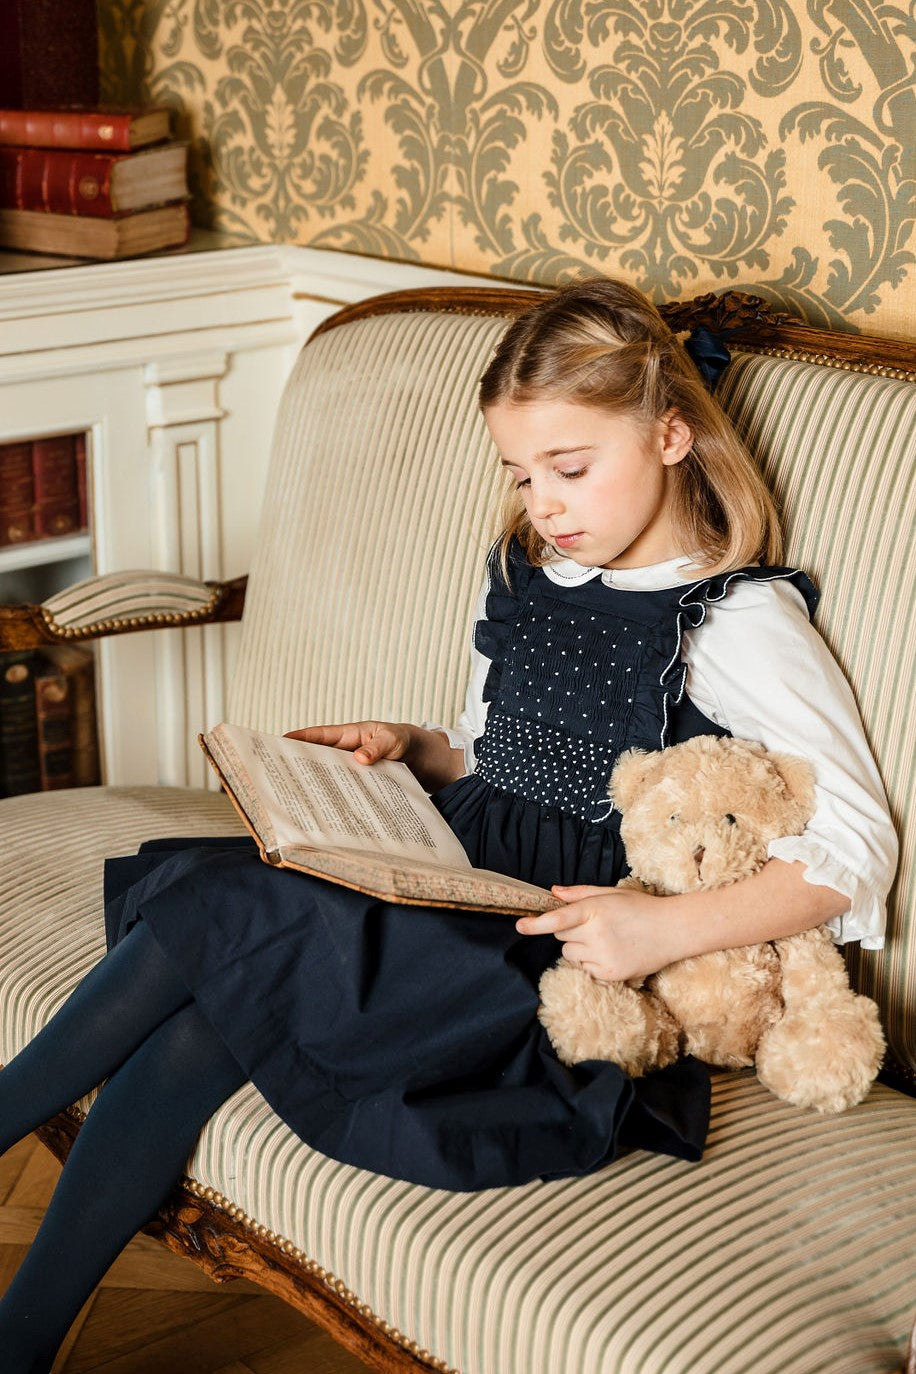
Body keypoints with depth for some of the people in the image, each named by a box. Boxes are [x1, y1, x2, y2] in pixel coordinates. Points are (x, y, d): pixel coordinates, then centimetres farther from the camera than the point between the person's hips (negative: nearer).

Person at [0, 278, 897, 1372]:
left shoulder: (740, 624, -8)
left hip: (566, 959, -6)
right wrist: (410, 748, 6)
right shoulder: (521, 577, 14)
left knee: (215, 914, -23)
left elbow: (858, 848, -14)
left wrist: (666, 929, -26)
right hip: (452, 885, 7)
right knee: (189, 1036, -22)